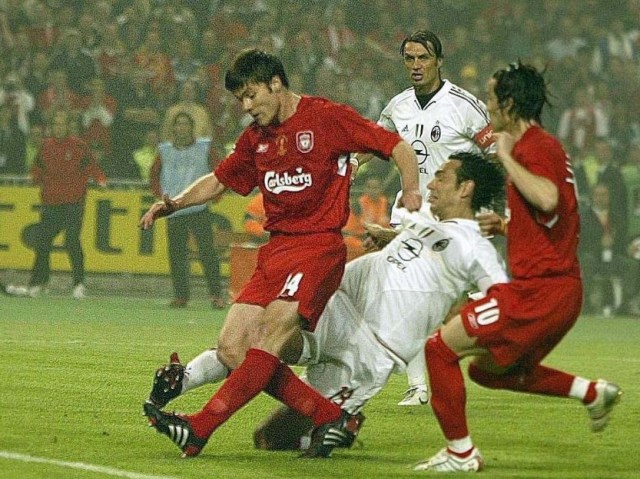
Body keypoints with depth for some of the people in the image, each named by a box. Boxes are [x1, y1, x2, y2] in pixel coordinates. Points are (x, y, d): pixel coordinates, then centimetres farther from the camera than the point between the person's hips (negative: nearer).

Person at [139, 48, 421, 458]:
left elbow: (397, 146, -2)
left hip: (319, 245, -8)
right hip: (275, 249, 8)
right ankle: (331, 418, -3)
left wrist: (412, 192, -15)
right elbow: (221, 180, 29)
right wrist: (174, 204, 14)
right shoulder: (256, 137, 17)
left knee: (268, 338, -22)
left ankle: (199, 429, -25)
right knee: (231, 348, -6)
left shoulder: (327, 117, -4)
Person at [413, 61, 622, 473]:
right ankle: (592, 392, 17)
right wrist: (504, 226, 16)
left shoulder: (535, 146, -12)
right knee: (488, 369, 24)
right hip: (561, 288, 10)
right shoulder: (542, 145, 20)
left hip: (539, 287, -10)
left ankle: (460, 452, -2)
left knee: (441, 347, -6)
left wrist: (506, 156, -20)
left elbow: (547, 199, -33)